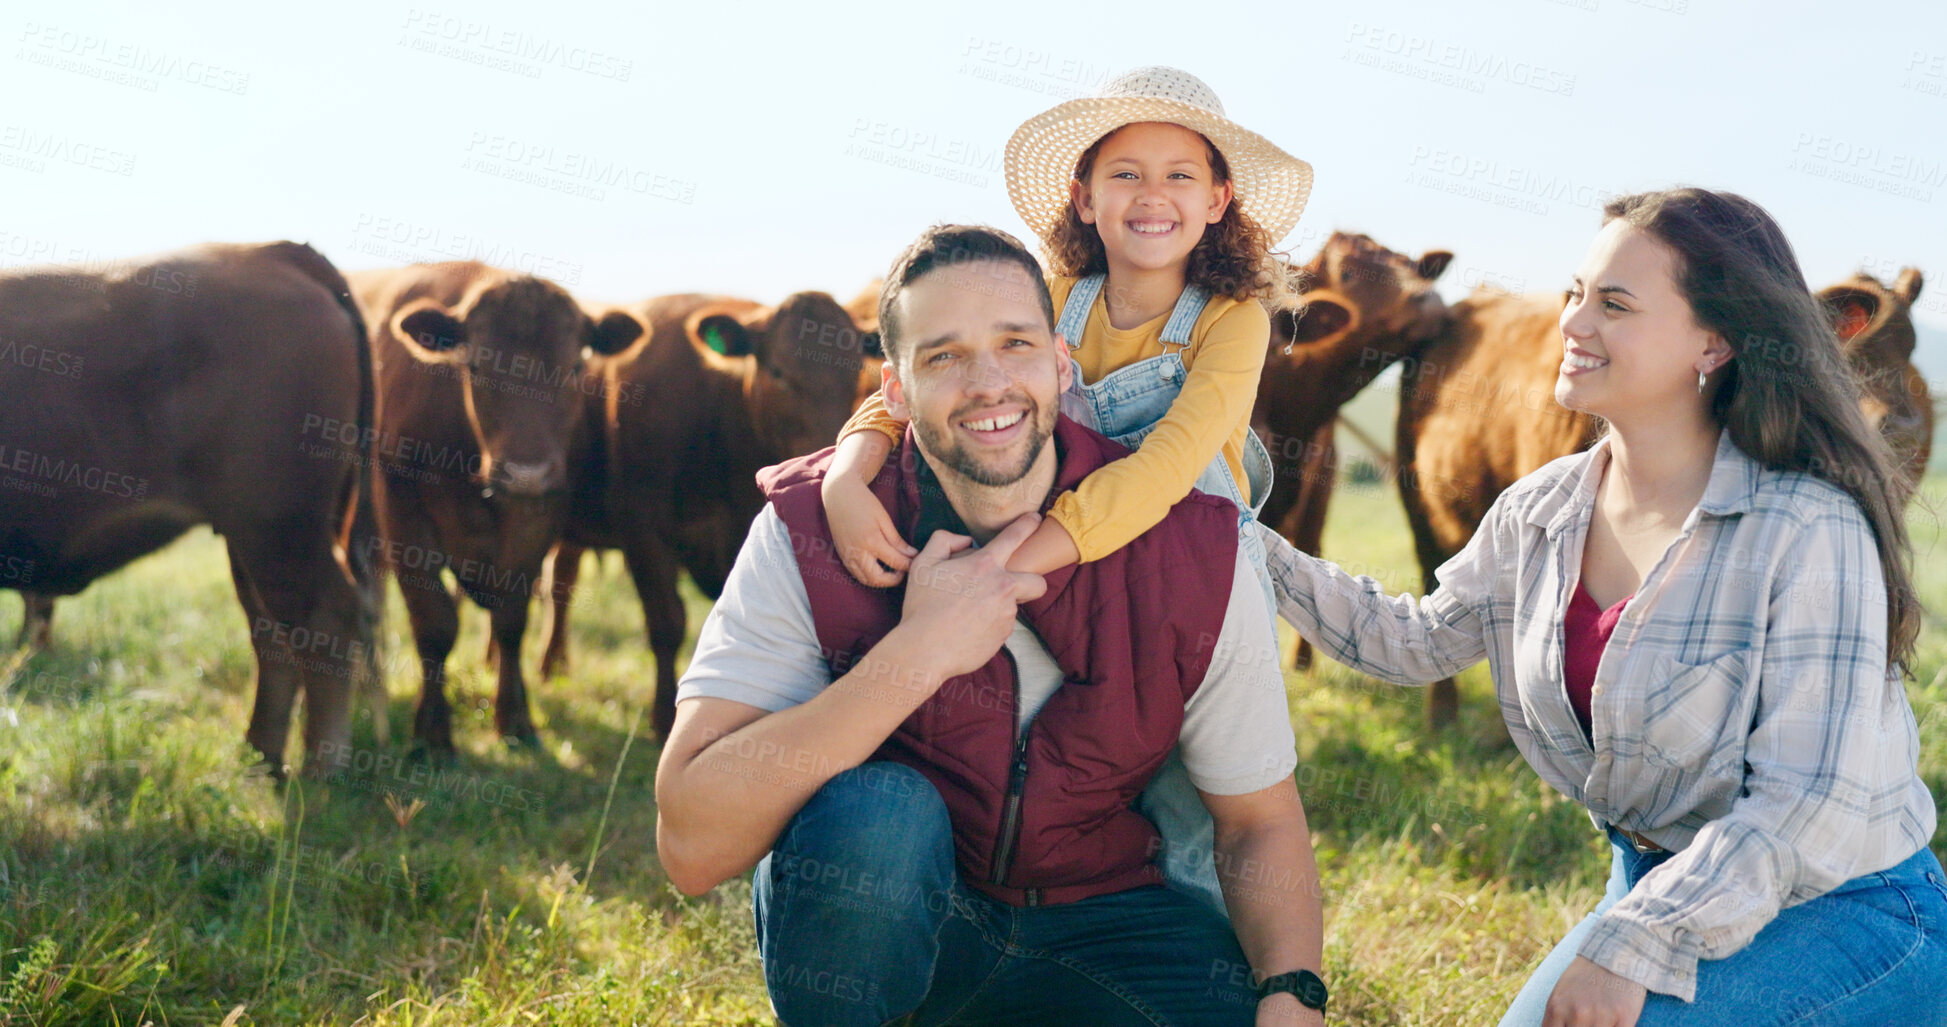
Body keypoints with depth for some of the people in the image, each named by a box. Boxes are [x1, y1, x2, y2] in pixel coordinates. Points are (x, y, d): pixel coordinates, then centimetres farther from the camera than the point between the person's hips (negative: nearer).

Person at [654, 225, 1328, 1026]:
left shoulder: (1192, 551, -12)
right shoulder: (809, 532, -16)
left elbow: (1260, 819, -2)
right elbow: (690, 844, -26)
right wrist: (915, 657, -32)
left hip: (1093, 918, 2)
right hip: (871, 923, -2)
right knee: (874, 809, -34)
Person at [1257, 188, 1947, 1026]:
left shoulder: (1811, 531, -21)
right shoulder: (1540, 514, 0)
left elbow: (1811, 803, -24)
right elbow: (1419, 640, 13)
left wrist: (1634, 946, -28)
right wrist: (1258, 556, 3)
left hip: (1841, 916, -7)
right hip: (1659, 889, 7)